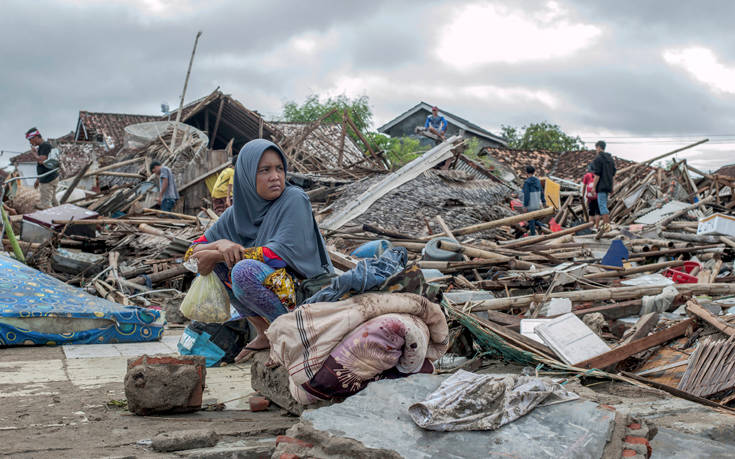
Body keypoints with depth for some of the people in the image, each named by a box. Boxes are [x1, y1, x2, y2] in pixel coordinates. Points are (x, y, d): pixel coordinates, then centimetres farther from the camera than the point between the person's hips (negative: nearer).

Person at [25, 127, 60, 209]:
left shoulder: (46, 146, -16)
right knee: (52, 202, 14)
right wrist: (38, 180, 26)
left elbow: (41, 161, -28)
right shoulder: (41, 147, 15)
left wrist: (34, 152, -11)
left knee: (45, 204, -10)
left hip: (48, 180, -10)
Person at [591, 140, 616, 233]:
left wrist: (594, 187, -10)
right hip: (609, 186, 8)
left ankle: (606, 224, -15)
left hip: (601, 186, -8)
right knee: (604, 205, 14)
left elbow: (597, 175, -15)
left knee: (602, 205, -9)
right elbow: (613, 173, 18)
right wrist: (612, 186, 22)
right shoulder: (611, 158, 15)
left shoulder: (598, 158, -11)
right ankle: (605, 223, 14)